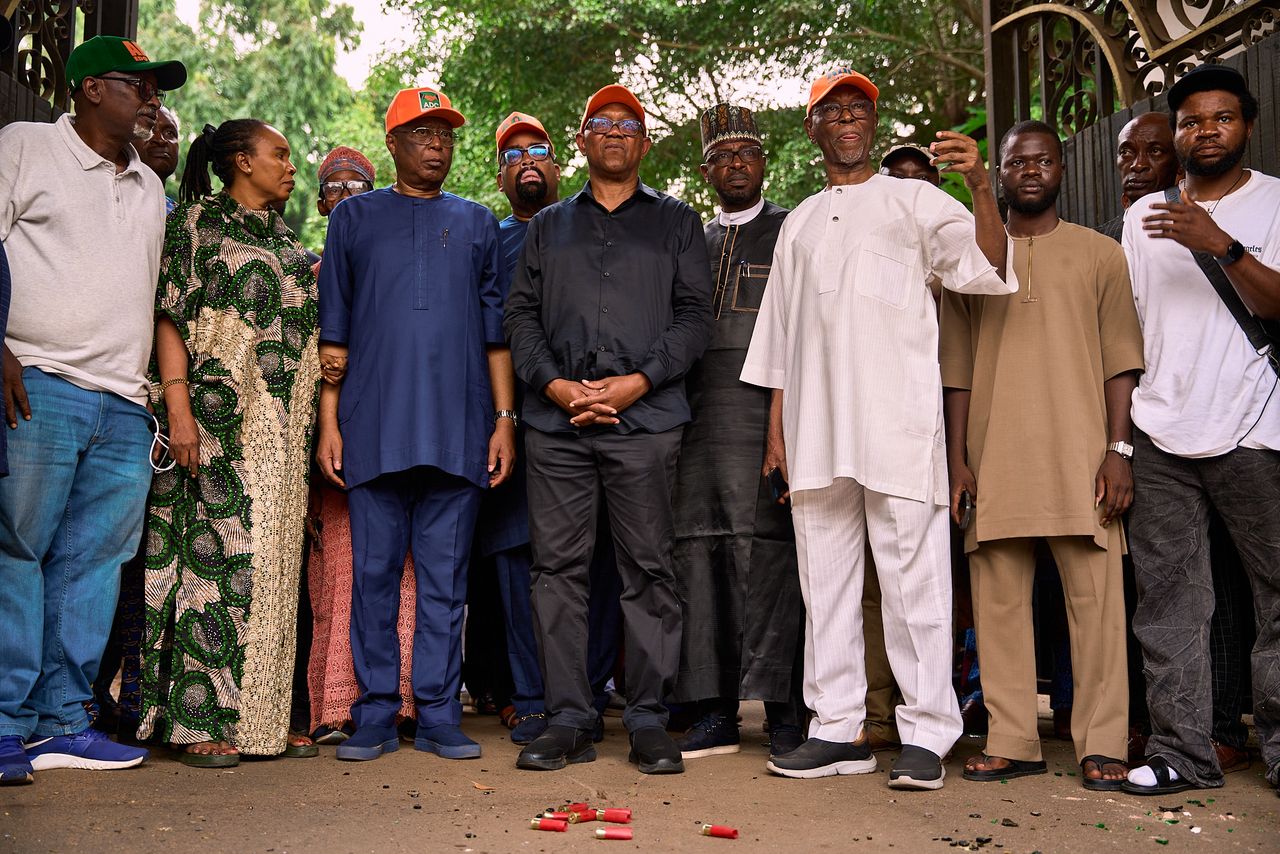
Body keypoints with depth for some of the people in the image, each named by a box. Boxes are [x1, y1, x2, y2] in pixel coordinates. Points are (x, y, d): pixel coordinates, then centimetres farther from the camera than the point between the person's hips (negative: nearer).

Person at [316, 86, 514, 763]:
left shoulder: (477, 224, 17)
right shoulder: (355, 218, 13)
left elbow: (496, 330, 13)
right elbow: (334, 329, 10)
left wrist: (504, 417, 4)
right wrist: (329, 420, 1)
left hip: (458, 428, 1)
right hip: (374, 427, 0)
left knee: (445, 578, 2)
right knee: (375, 573, 2)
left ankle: (438, 715, 9)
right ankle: (376, 716, 11)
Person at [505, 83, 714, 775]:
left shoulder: (675, 222, 15)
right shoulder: (549, 226, 20)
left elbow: (695, 314, 4)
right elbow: (520, 314, 12)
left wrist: (638, 381, -9)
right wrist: (555, 384, -5)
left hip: (644, 418, -2)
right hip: (556, 420, 2)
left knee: (648, 568, -2)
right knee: (557, 566, 0)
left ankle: (648, 720, 6)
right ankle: (568, 720, 8)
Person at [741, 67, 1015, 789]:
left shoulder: (914, 200, 10)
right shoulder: (800, 222, 23)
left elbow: (989, 267, -5)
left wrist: (981, 186, -20)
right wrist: (776, 425, 13)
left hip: (898, 417, -5)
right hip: (815, 422, 5)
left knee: (913, 572, -6)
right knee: (825, 577, 6)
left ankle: (926, 733, 0)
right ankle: (838, 730, 13)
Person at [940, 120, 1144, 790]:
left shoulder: (1099, 254, 12)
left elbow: (1121, 358, 6)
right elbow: (957, 367, 13)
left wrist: (1119, 449, -5)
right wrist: (956, 454, 4)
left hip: (1079, 451, -1)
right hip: (994, 454, 2)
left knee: (1095, 595, -5)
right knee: (998, 596, 1)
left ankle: (1101, 745, 2)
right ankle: (1011, 741, 8)